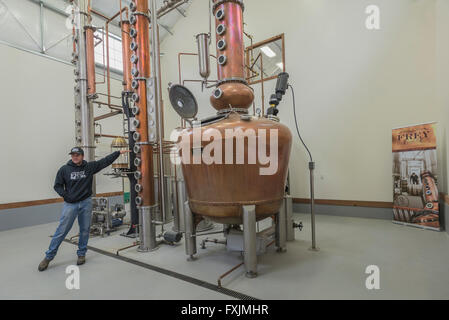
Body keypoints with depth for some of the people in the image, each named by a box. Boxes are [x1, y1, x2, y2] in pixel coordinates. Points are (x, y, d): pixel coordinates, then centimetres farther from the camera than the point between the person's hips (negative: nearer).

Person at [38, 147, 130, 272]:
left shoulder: (90, 166, 1)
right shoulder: (64, 169, -1)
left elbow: (105, 161, 2)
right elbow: (57, 185, 6)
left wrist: (119, 152, 0)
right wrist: (65, 195, -9)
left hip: (86, 203, 2)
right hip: (70, 204, -1)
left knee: (85, 230, 9)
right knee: (61, 231, 1)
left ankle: (81, 254, 25)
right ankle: (48, 257, 17)